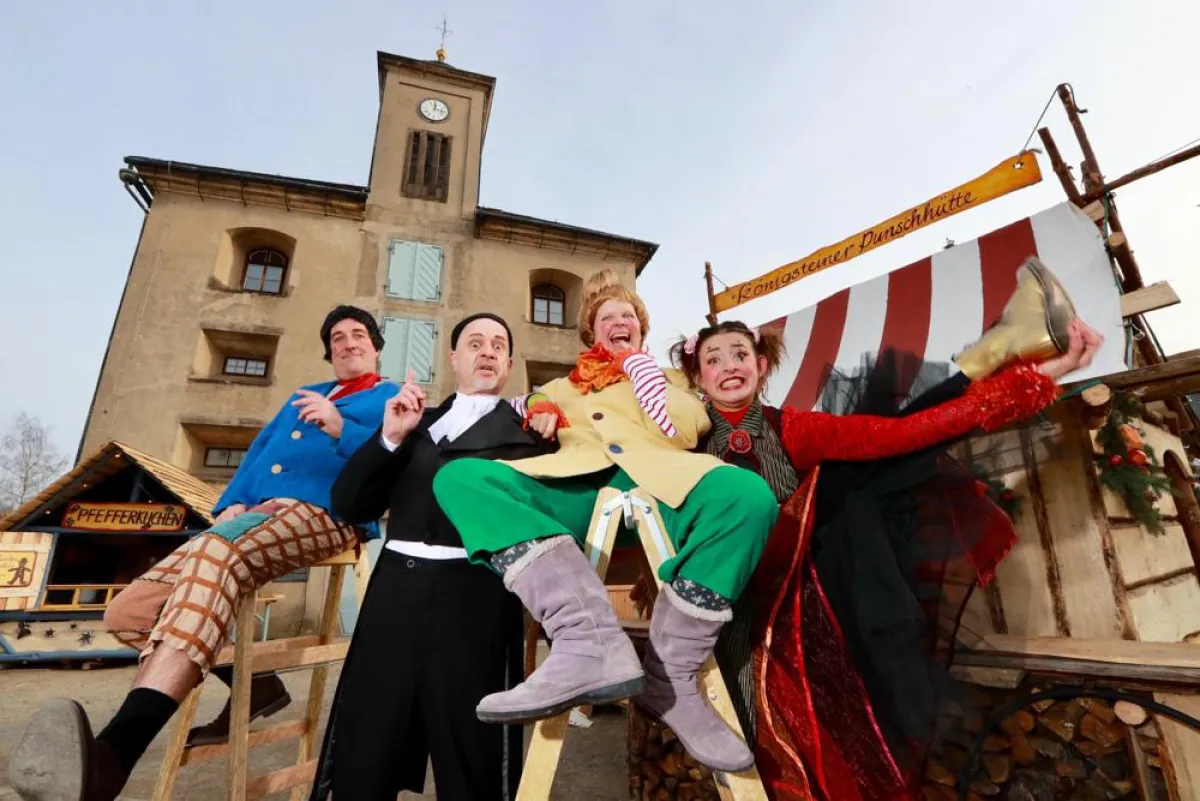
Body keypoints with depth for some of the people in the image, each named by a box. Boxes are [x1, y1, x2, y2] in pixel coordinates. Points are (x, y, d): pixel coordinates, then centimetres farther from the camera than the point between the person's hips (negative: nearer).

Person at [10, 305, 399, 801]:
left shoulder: (390, 399, 11)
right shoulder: (302, 396, 33)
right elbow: (257, 451, 24)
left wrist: (340, 429, -22)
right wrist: (232, 502, 4)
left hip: (322, 515, -8)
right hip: (249, 517, 8)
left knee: (215, 556, -37)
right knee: (128, 612, 0)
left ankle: (113, 753, -49)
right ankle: (255, 684, 9)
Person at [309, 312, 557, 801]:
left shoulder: (528, 429, 7)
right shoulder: (415, 420, 16)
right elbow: (349, 505, 9)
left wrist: (548, 442, -14)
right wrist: (390, 437, -2)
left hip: (474, 593, -3)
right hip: (396, 586, 4)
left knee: (470, 762, 8)